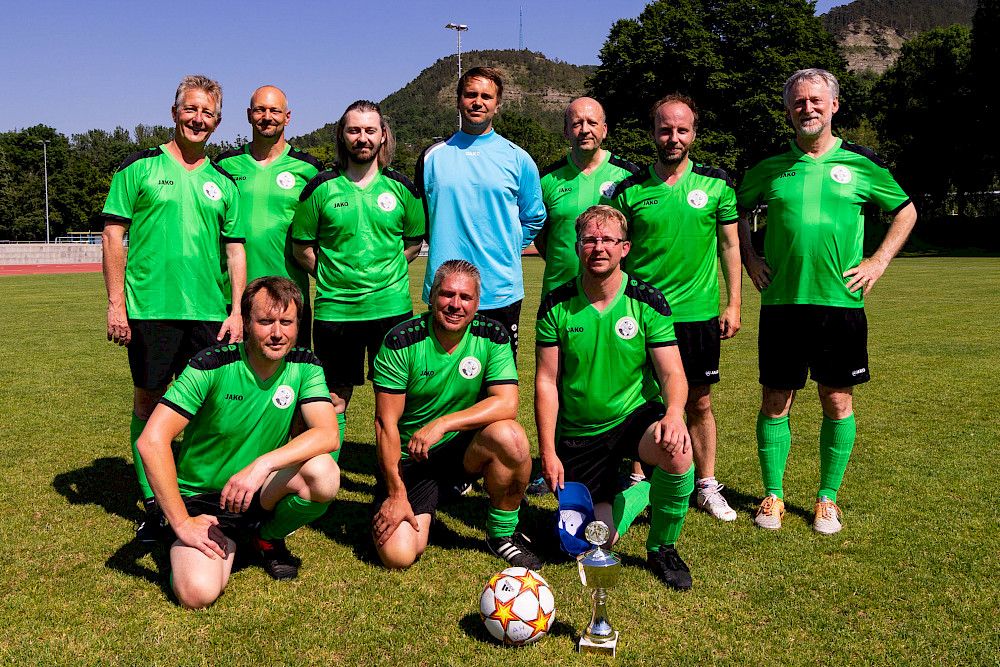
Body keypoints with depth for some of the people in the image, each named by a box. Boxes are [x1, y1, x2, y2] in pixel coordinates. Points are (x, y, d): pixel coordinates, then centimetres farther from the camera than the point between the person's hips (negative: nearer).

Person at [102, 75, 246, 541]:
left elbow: (236, 249, 11)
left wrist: (237, 311, 3)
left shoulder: (223, 183, 12)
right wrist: (116, 302, -7)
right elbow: (113, 234, 0)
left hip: (210, 312, 3)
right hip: (150, 307, -2)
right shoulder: (140, 167, 3)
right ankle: (152, 503, 16)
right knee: (148, 400, 5)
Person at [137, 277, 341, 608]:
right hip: (200, 497, -2)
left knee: (324, 473, -28)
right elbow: (151, 441, -22)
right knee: (198, 592, -27)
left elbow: (327, 434, -21)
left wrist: (262, 464, -35)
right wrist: (182, 522, -21)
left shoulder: (304, 366, -8)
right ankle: (225, 542, 11)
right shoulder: (212, 365, -19)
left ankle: (269, 539, 4)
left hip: (260, 492, 3)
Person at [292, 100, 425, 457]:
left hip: (391, 305, 1)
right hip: (335, 308, 0)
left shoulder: (401, 187, 4)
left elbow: (415, 242, 14)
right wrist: (331, 277, 3)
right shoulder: (321, 187, 1)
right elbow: (301, 247, 7)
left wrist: (384, 272, 5)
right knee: (335, 399, 7)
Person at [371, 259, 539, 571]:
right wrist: (396, 495, -17)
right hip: (409, 458, -1)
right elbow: (386, 423, -13)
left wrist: (442, 424, -29)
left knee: (510, 436, -31)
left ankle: (502, 533, -7)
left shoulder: (492, 336, -7)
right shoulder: (401, 341, -13)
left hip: (465, 447, 2)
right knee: (398, 555, -19)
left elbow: (507, 404, -19)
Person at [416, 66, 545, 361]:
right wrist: (444, 248, 9)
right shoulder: (432, 157, 6)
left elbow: (534, 218, 15)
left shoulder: (518, 159, 5)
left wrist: (506, 252, 5)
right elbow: (420, 217, 18)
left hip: (501, 291, 0)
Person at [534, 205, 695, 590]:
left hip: (636, 416, 0)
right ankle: (642, 494, 30)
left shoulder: (647, 301, -7)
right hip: (578, 433, 1)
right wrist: (548, 452, -9)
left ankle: (662, 548, -5)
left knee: (677, 453, -35)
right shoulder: (557, 305, -6)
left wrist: (673, 413, -33)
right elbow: (546, 381, -4)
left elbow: (672, 373, -10)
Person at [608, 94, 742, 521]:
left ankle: (707, 486, 23)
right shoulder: (630, 190, 0)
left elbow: (730, 245, 8)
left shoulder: (716, 184, 3)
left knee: (698, 402, 9)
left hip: (698, 311, 1)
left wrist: (733, 304, 4)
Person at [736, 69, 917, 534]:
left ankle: (828, 498, 20)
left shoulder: (860, 163, 4)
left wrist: (879, 261, 5)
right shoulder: (770, 168, 5)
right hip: (781, 302, 0)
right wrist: (750, 259, 10)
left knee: (838, 400, 5)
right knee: (775, 401, 4)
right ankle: (773, 496, 18)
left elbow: (906, 211, 15)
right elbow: (739, 211, 21)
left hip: (840, 302, 0)